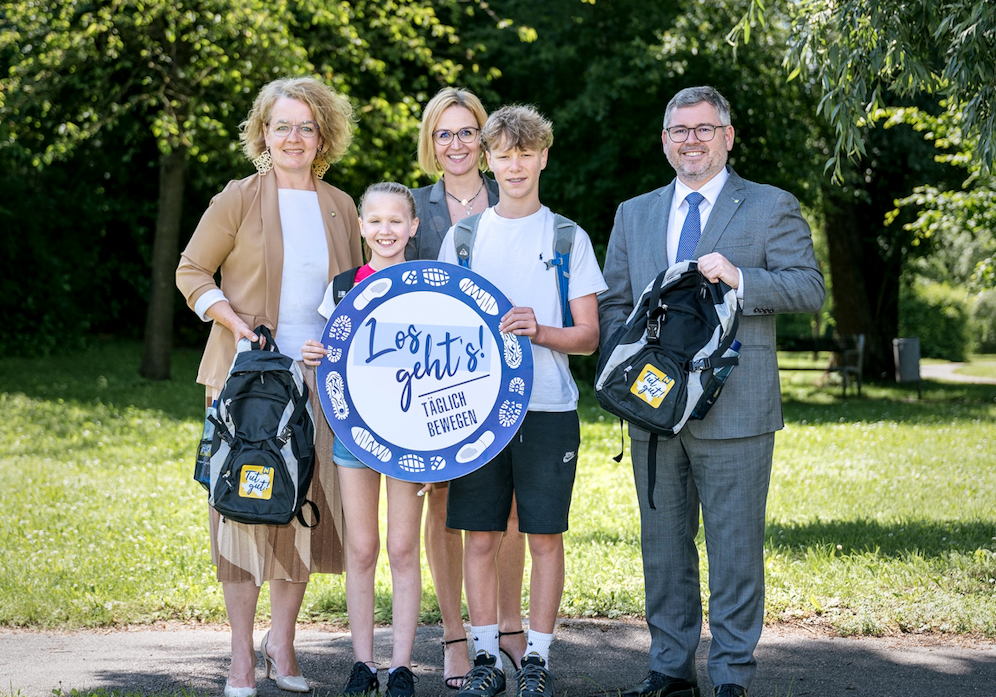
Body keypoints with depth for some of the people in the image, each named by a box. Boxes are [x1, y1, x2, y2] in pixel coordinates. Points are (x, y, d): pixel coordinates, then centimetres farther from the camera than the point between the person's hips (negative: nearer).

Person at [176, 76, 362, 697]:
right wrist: (236, 322, -11)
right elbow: (191, 272, 2)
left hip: (319, 378, 4)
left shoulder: (341, 208, 11)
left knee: (307, 503, 5)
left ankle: (283, 641, 19)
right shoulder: (239, 200, 0)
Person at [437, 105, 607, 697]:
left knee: (545, 535, 2)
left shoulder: (569, 238, 5)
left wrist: (540, 331, -16)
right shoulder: (462, 236, 10)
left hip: (548, 406, -1)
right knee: (481, 535, 2)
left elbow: (588, 337, 2)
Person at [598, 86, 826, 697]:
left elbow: (811, 289, -4)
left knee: (735, 544, -2)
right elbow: (612, 303, 16)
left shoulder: (772, 208, 4)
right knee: (663, 543, 9)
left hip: (733, 410, -4)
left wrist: (740, 278, -18)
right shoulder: (634, 214, 17)